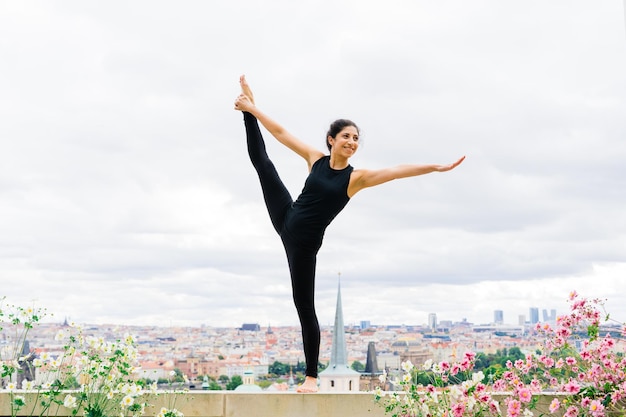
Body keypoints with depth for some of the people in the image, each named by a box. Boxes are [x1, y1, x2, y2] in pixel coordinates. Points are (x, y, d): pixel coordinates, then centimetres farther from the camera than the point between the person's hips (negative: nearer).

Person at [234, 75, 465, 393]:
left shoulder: (356, 177, -13)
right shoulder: (316, 159, -3)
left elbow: (398, 171, -24)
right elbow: (281, 133, 2)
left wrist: (437, 167, -33)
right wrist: (251, 108, 3)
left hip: (305, 241, -4)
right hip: (285, 217, 4)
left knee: (304, 307, 0)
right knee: (261, 160, 4)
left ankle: (311, 377, 11)